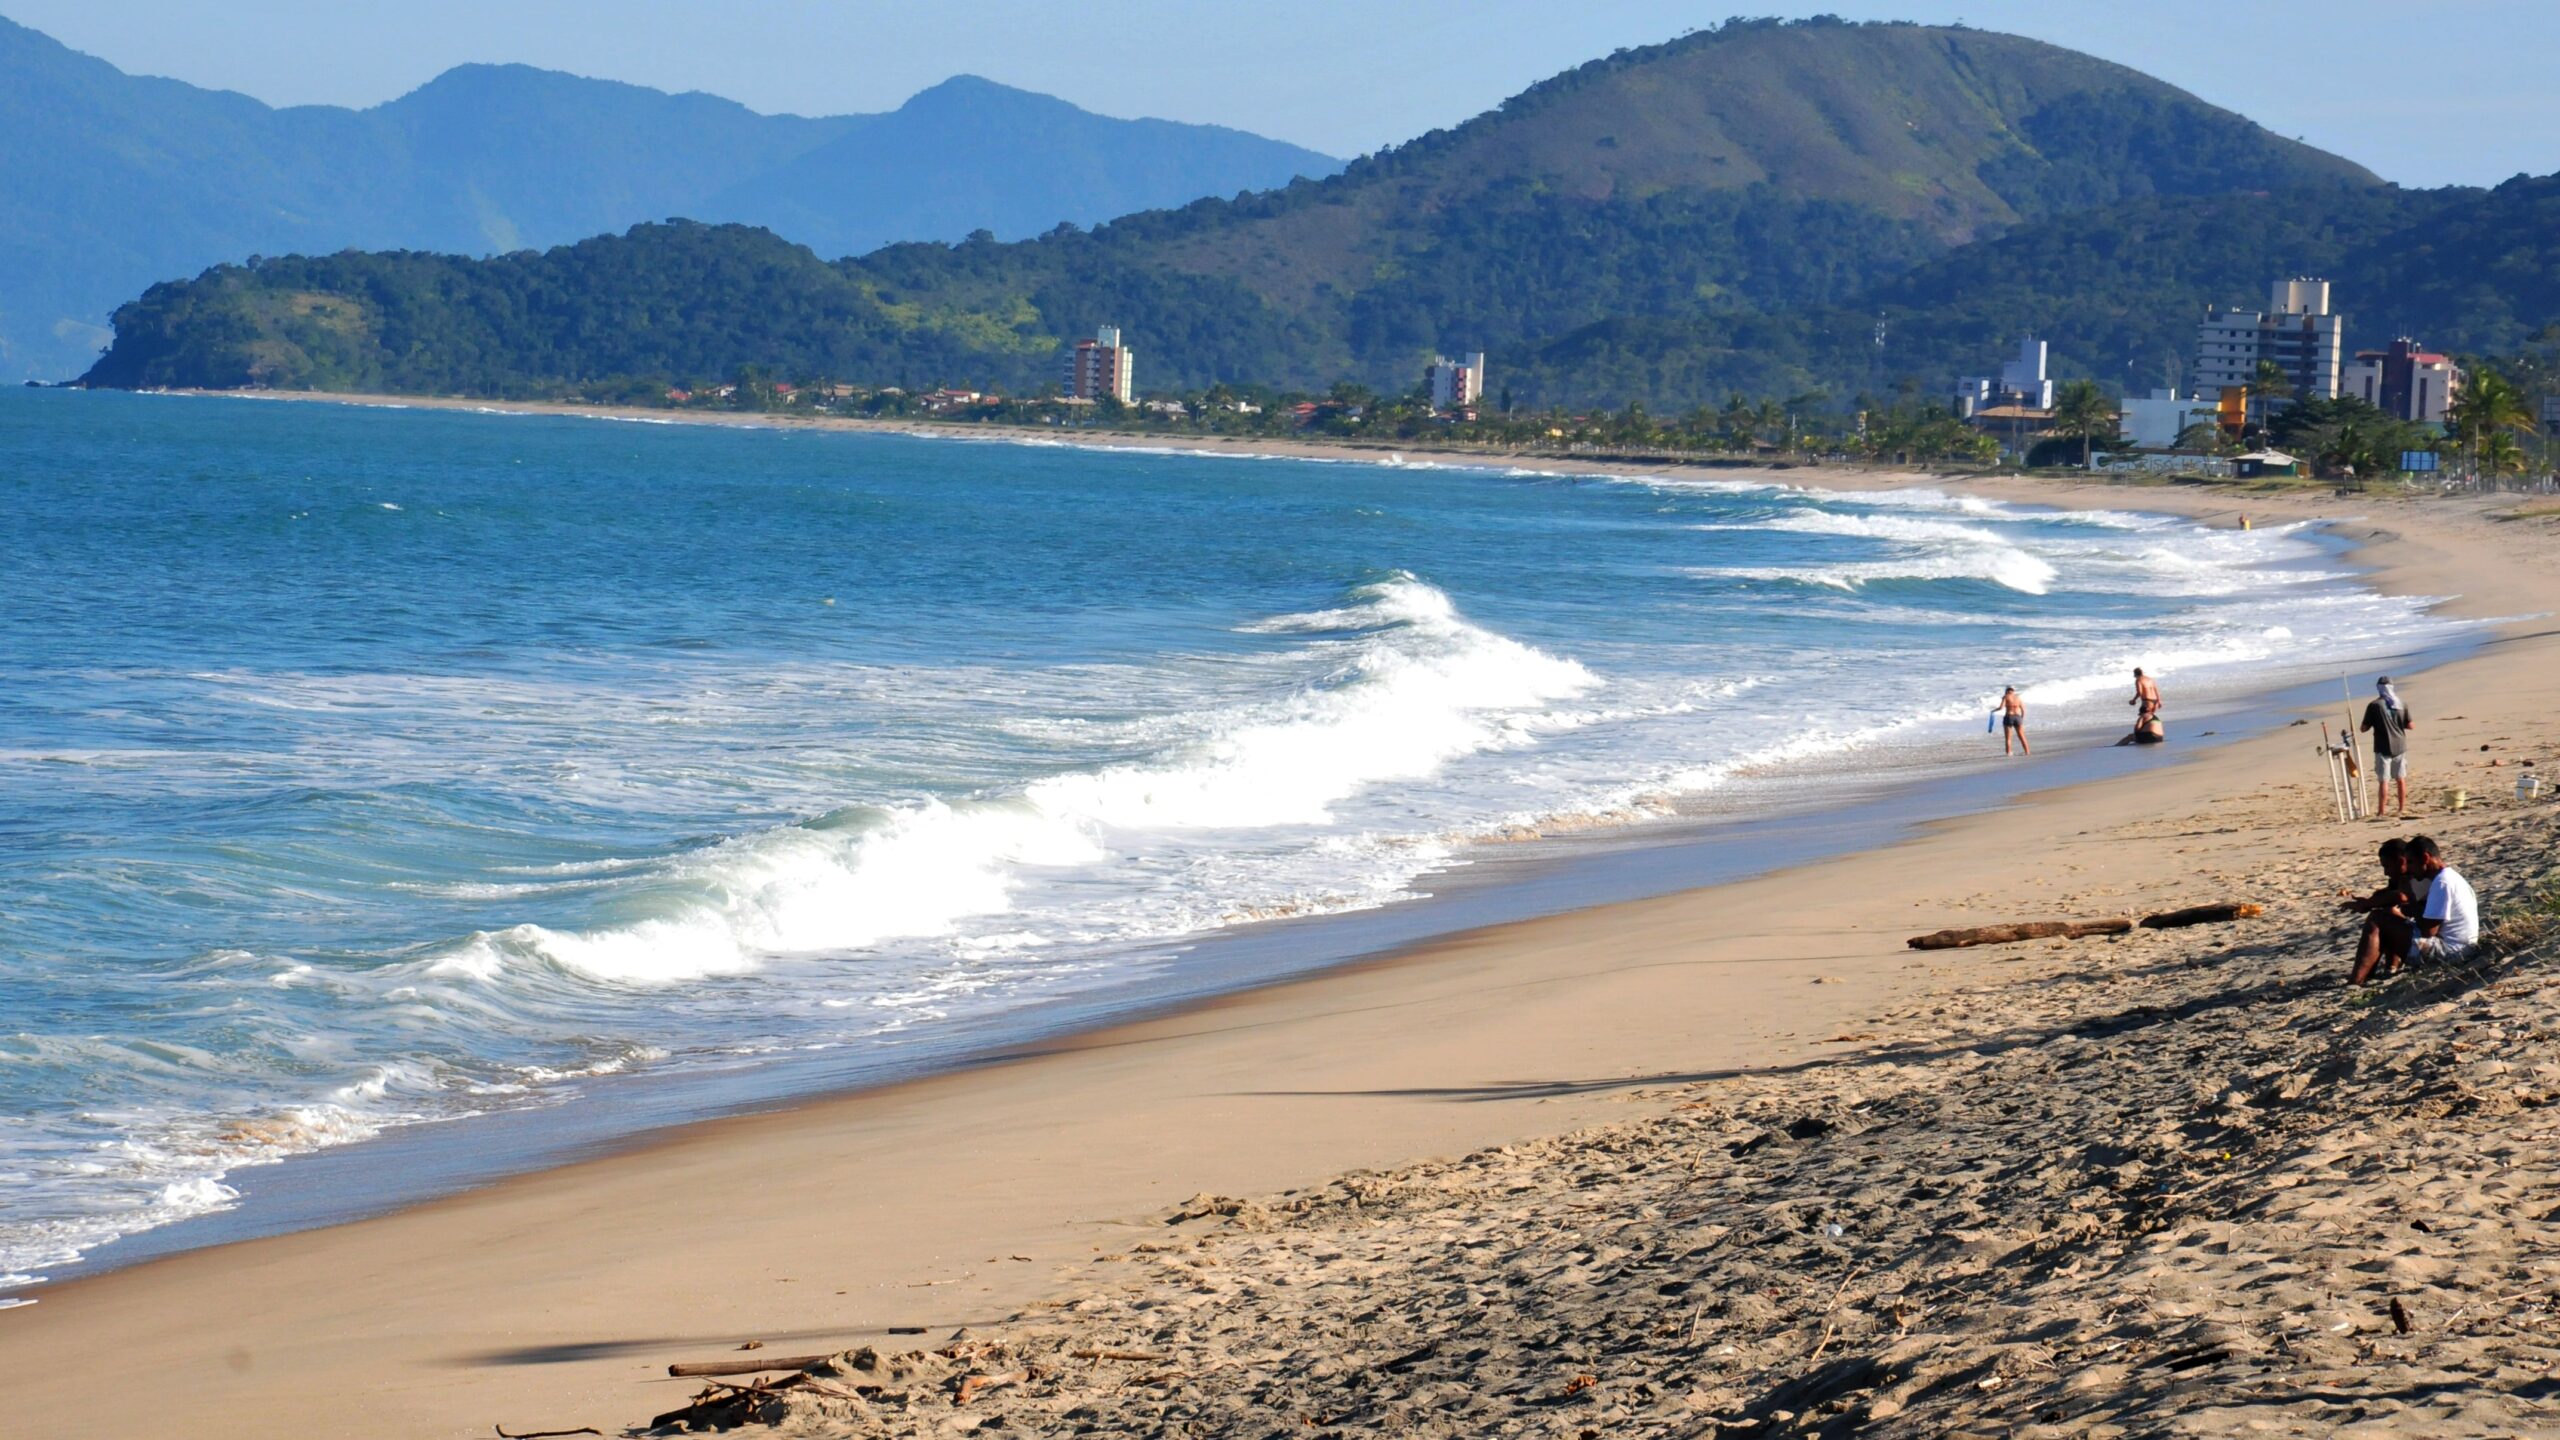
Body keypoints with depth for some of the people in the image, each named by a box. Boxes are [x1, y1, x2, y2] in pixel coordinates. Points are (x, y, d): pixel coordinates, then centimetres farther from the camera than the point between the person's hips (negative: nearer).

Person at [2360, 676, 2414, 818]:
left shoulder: (2374, 705, -9)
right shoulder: (2401, 704, 1)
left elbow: (2364, 728, -7)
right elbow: (2409, 726, 1)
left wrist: (2361, 727, 15)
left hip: (2383, 748, -3)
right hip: (2400, 746, 3)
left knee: (2383, 781, -1)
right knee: (2401, 779, 13)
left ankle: (2380, 813, 0)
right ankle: (2402, 810, 18)